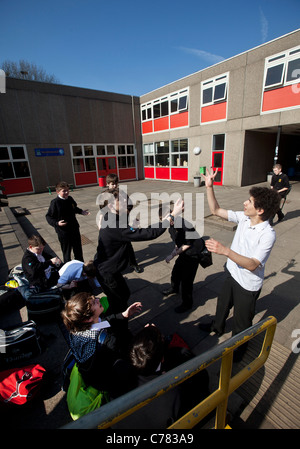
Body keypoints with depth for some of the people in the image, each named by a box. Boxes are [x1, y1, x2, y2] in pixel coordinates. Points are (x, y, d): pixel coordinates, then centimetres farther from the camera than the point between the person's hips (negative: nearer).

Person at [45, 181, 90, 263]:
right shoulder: (55, 202, -17)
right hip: (63, 231, -6)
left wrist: (82, 212, 9)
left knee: (78, 249, 20)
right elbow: (48, 216, -14)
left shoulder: (70, 199, 1)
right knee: (66, 251, 7)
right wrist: (57, 223, -29)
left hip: (74, 228, 6)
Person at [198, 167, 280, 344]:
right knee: (223, 304, 31)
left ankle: (238, 347, 48)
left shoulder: (268, 234, -30)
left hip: (248, 285, -6)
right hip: (232, 274, 7)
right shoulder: (244, 218, -12)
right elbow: (216, 210, -4)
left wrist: (225, 251, -48)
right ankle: (217, 327, 60)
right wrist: (210, 187, -13)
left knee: (242, 321, 18)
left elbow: (252, 265, -35)